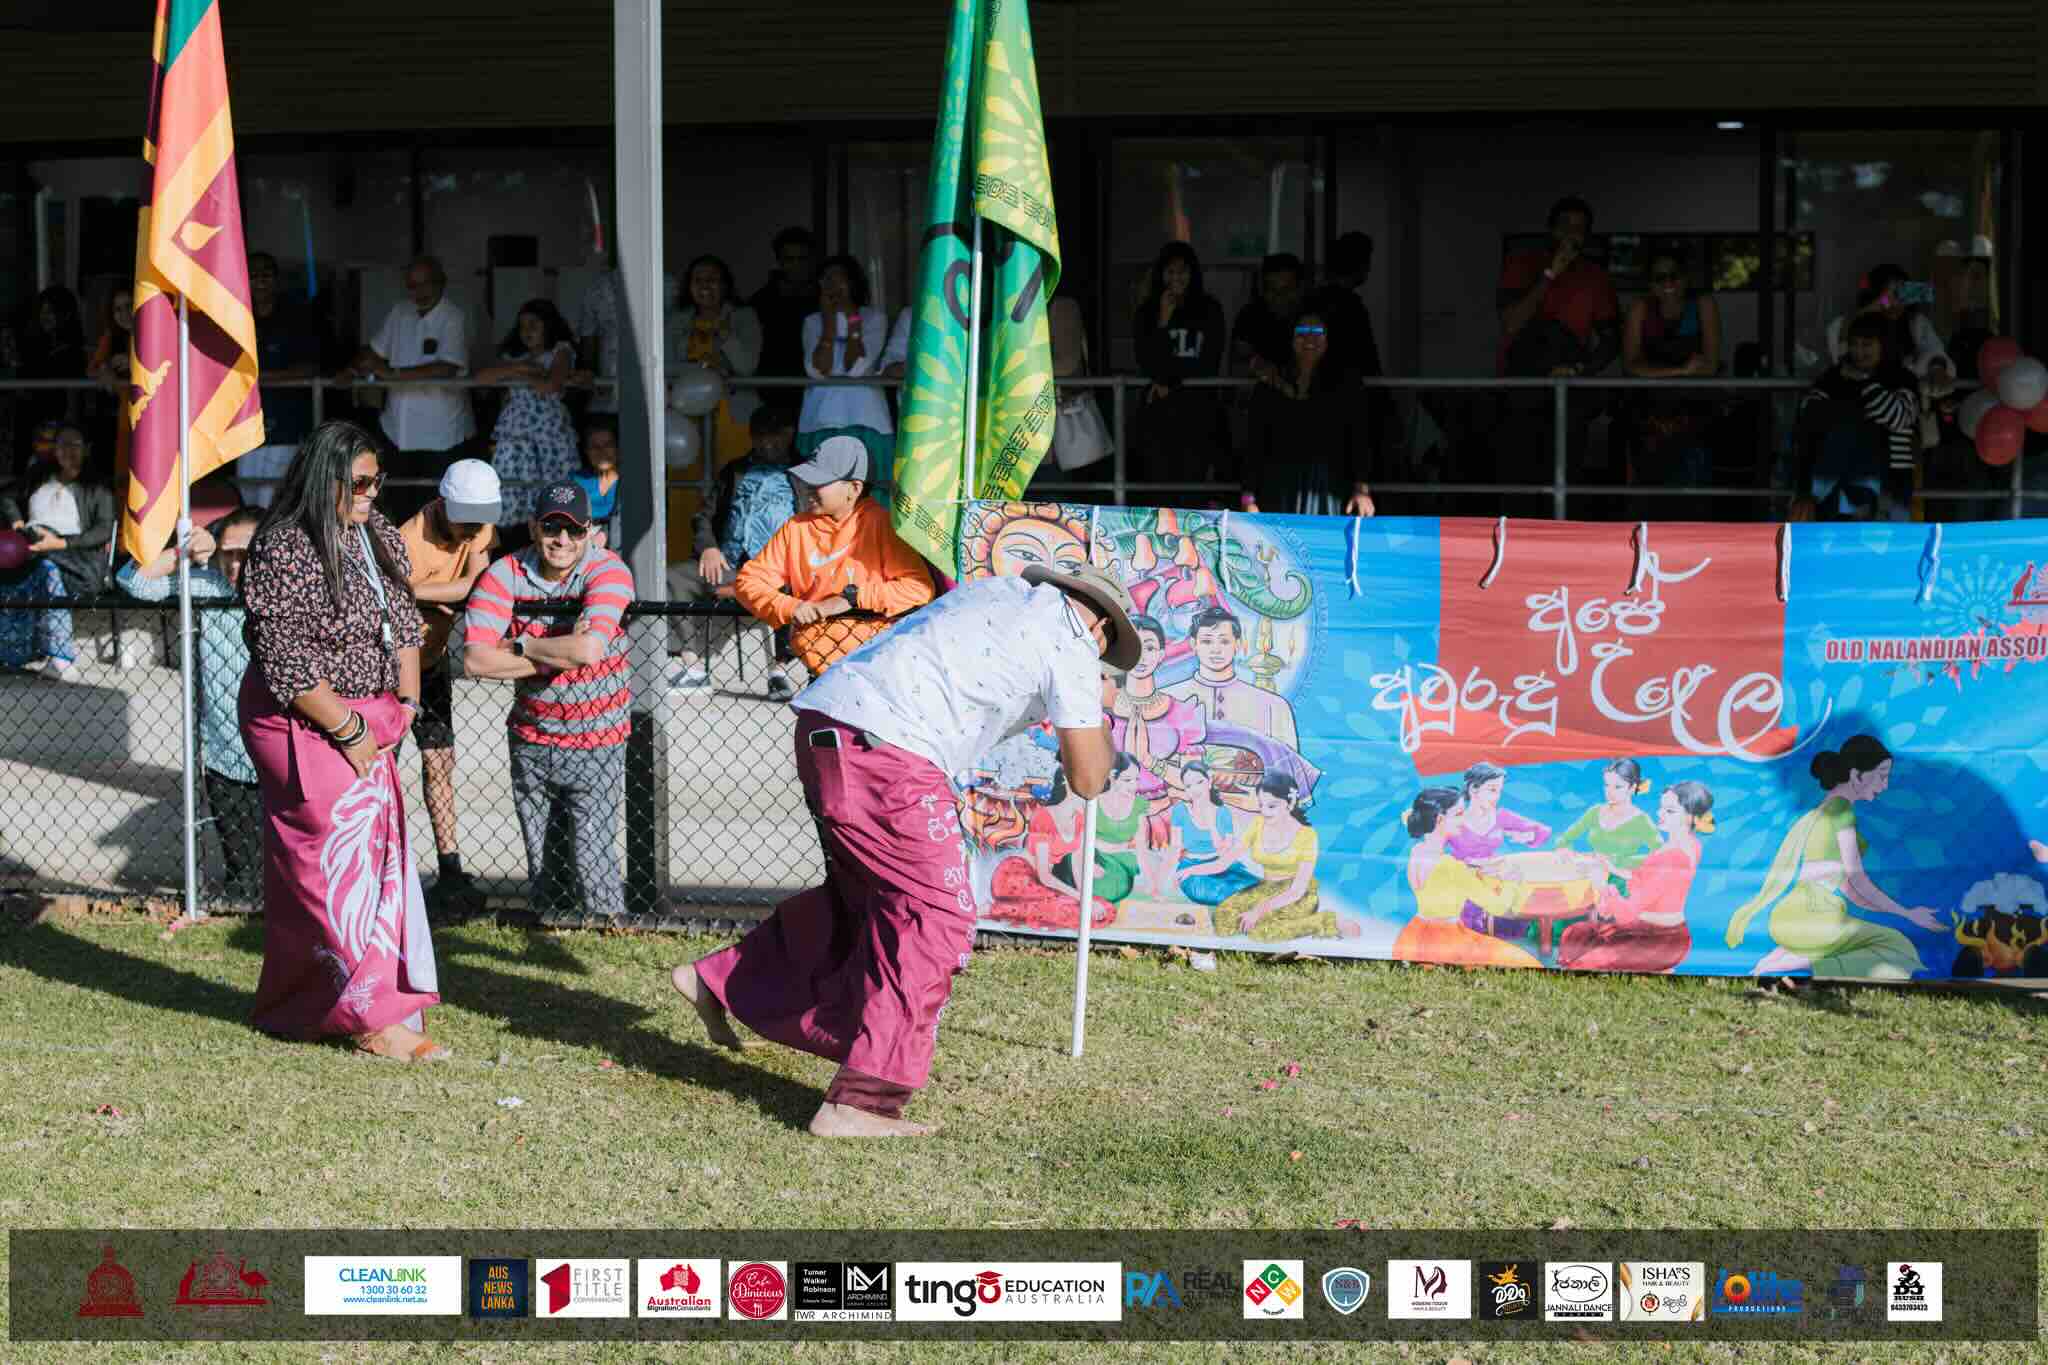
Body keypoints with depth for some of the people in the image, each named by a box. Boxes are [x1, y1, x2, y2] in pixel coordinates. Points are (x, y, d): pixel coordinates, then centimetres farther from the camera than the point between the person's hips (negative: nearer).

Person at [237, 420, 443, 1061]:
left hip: (368, 724, 8)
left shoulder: (377, 534, 7)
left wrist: (405, 706, 6)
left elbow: (404, 622, 15)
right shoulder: (283, 551, -18)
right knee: (338, 863, -6)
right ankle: (374, 1016, -2)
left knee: (379, 856, 9)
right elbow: (288, 664, -20)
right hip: (305, 727, -8)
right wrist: (349, 732, -16)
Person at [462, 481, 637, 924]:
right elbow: (476, 660, -17)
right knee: (542, 861, 15)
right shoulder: (505, 575, -7)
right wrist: (560, 655, -19)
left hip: (596, 743, -3)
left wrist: (520, 646, -16)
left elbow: (589, 649, -30)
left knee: (592, 857, -6)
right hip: (530, 739, 3)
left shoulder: (608, 572, -15)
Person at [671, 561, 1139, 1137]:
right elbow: (1088, 781, 4)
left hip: (823, 723, 9)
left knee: (865, 895, 24)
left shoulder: (996, 591, 24)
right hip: (883, 749, -9)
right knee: (937, 918, -1)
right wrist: (1097, 722, 24)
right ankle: (861, 1102, -4)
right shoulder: (1071, 647, 2)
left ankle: (718, 980, 30)